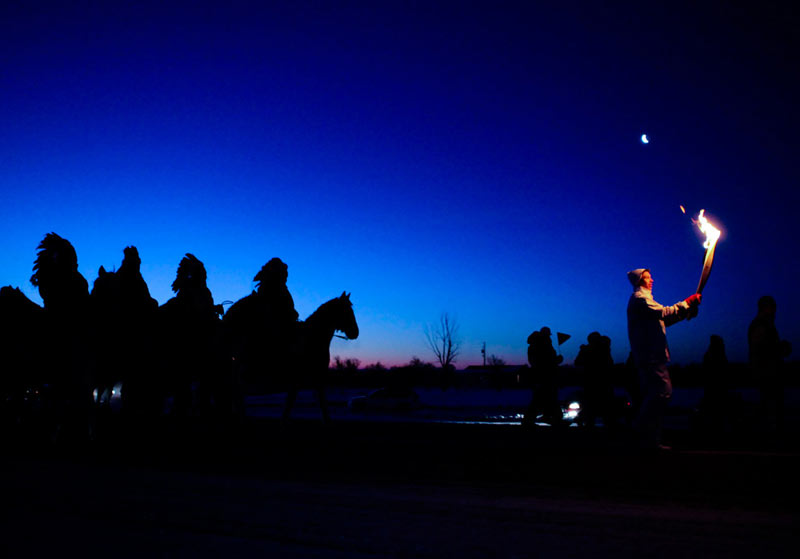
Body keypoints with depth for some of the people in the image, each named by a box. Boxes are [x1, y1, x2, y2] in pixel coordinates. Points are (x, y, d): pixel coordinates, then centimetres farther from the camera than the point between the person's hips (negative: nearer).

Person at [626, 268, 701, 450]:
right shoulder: (640, 298, -6)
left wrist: (687, 309, 13)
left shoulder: (643, 299, 26)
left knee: (653, 394, 7)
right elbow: (663, 313, -18)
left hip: (650, 355, 11)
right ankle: (642, 425, -14)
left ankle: (651, 439, 7)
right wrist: (686, 303, -10)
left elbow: (662, 319, 23)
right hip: (650, 354, -11)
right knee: (664, 390, -16)